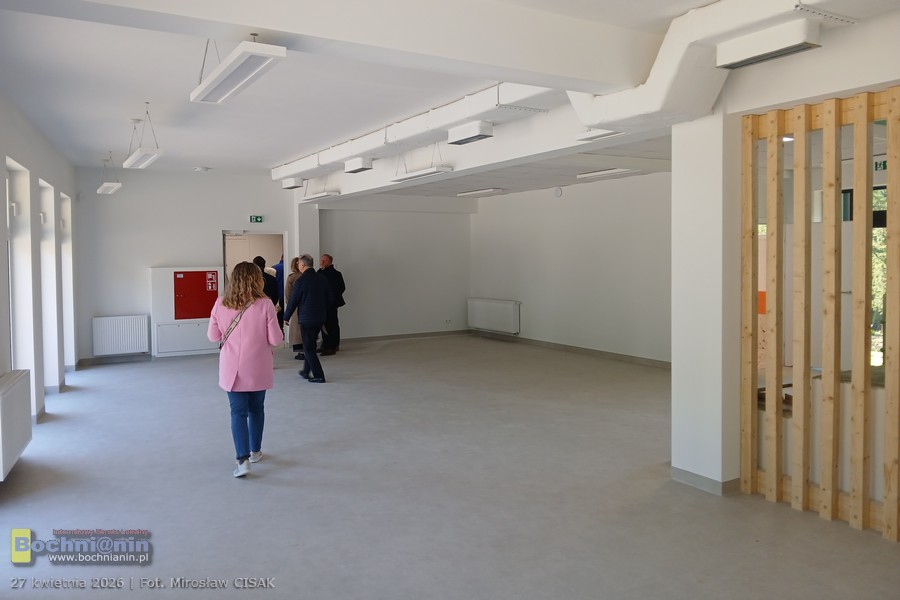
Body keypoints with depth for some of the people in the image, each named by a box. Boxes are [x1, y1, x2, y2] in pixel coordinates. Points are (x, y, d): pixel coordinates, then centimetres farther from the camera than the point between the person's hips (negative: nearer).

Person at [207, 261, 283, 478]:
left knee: (238, 412, 5)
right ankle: (255, 451, 32)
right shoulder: (264, 304, -14)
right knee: (256, 409, 18)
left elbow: (213, 336, 2)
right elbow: (275, 339, -12)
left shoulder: (220, 304, -6)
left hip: (232, 369, 1)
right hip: (258, 368, 0)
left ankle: (242, 459, -7)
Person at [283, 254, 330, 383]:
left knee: (308, 348, 1)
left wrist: (286, 317, 4)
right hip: (320, 318, 7)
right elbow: (327, 298, 12)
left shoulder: (300, 281, -14)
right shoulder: (322, 279, 4)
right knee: (311, 346, 20)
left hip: (306, 318, -7)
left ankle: (319, 376, -1)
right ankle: (306, 371, 30)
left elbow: (293, 301, -8)